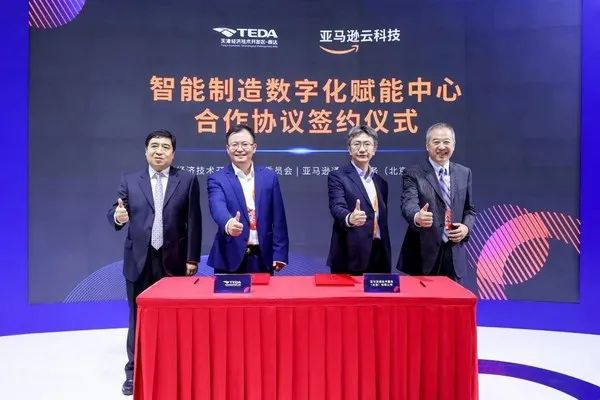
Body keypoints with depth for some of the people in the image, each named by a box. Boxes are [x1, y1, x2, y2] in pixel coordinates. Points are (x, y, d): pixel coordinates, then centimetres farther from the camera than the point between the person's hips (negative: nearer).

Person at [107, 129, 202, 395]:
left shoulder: (187, 181, 1)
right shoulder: (130, 181, 7)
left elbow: (194, 222, -2)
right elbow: (114, 213, 0)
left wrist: (192, 258, -6)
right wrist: (117, 216, -24)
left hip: (174, 261, -1)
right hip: (139, 261, 2)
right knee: (138, 317, 10)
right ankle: (134, 371, 24)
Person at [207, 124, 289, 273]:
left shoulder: (269, 177, 4)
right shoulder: (217, 179, -2)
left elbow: (278, 219, 4)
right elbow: (218, 206, -23)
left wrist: (279, 254, -2)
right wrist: (228, 223, -45)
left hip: (263, 257, 2)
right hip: (230, 258, -2)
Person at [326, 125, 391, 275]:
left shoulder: (381, 182, 15)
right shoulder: (337, 176, -3)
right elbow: (337, 207, -19)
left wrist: (386, 256, 16)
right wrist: (349, 218, -41)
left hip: (379, 257, 6)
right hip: (350, 258, -5)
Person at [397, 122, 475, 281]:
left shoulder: (464, 173, 10)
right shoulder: (413, 174, -4)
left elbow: (470, 209, 16)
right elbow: (408, 204, -19)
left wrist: (466, 227, -4)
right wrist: (417, 217, -41)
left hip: (454, 254, 4)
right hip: (423, 254, -4)